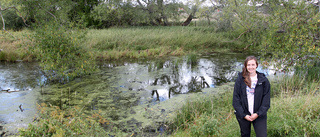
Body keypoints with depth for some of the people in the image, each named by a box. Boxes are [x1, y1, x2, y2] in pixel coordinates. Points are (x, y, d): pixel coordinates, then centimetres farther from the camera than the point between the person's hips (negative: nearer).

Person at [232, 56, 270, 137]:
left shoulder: (263, 80, -1)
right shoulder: (240, 80, -2)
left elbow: (266, 100, -1)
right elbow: (236, 99, -3)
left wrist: (258, 114, -11)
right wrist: (243, 115, -10)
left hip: (259, 115, 0)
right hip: (243, 115, 0)